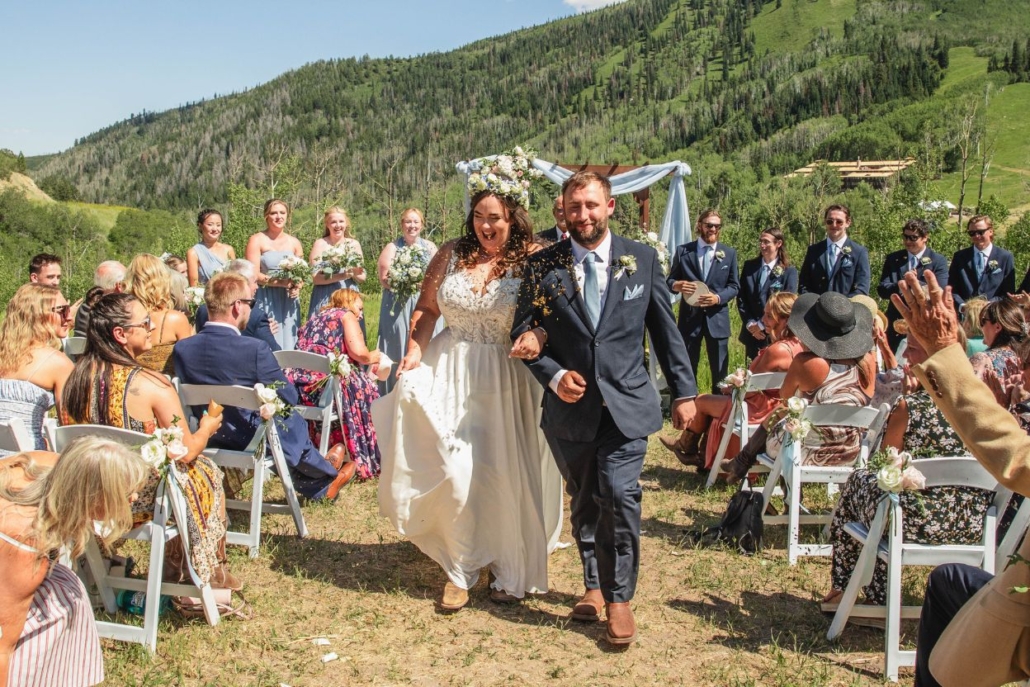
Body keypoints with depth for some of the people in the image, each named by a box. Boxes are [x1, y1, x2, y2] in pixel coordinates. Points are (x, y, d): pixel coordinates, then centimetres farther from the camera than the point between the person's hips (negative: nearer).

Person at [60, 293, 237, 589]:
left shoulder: (77, 376, -7)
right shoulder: (152, 385, -23)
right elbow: (185, 453, -17)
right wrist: (206, 429, 4)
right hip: (143, 501, -6)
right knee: (208, 472, 21)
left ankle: (175, 567, 39)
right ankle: (216, 572, 37)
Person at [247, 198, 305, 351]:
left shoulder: (294, 242, 12)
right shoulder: (257, 240, -2)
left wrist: (298, 287, -6)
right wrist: (281, 282, -19)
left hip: (289, 301, 4)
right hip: (266, 301, -4)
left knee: (288, 343, 5)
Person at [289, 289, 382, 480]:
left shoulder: (315, 317, 28)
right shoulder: (346, 315, 8)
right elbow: (358, 352, -8)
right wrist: (371, 358, 14)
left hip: (298, 384, 7)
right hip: (325, 382, -7)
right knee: (365, 387, 15)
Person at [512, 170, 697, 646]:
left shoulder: (642, 259, 2)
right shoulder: (542, 265, 0)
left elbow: (665, 330, 6)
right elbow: (523, 333, 4)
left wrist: (683, 391, 6)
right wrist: (554, 375, -12)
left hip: (626, 404, -1)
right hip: (570, 406, 1)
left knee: (620, 496, -11)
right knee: (584, 501, 14)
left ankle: (619, 597, 7)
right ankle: (594, 584, 34)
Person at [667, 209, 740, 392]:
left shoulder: (729, 253, 6)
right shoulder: (683, 251, 3)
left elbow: (734, 286, 5)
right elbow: (670, 281, 4)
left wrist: (718, 298, -15)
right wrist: (677, 285, -20)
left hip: (717, 317, 1)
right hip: (690, 317, -1)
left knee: (720, 370, 7)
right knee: (686, 368, 7)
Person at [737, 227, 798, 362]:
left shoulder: (789, 271, -5)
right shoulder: (749, 266, 6)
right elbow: (741, 297, 5)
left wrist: (762, 325, -12)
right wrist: (750, 324, -6)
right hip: (752, 333, 3)